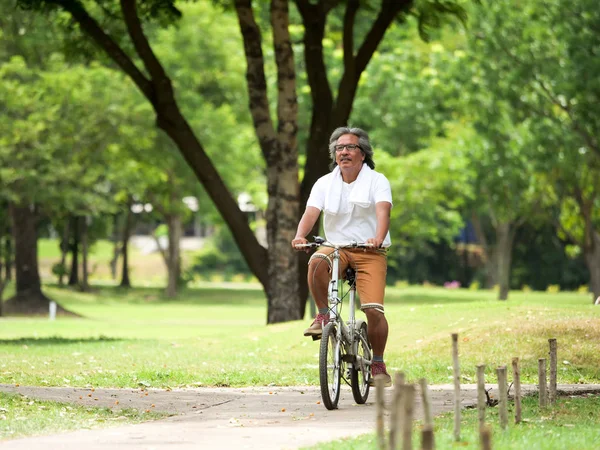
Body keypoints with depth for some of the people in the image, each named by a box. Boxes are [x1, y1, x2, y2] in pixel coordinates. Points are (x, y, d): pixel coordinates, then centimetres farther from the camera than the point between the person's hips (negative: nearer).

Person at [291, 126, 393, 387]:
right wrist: (300, 236, -29)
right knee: (316, 262, -34)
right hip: (336, 247, 2)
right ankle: (323, 316, -15)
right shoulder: (325, 183, 5)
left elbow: (383, 211, -20)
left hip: (370, 252, -2)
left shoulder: (377, 181, -3)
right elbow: (311, 213, -7)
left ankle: (378, 364, 3)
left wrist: (378, 238, -41)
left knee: (374, 310, -16)